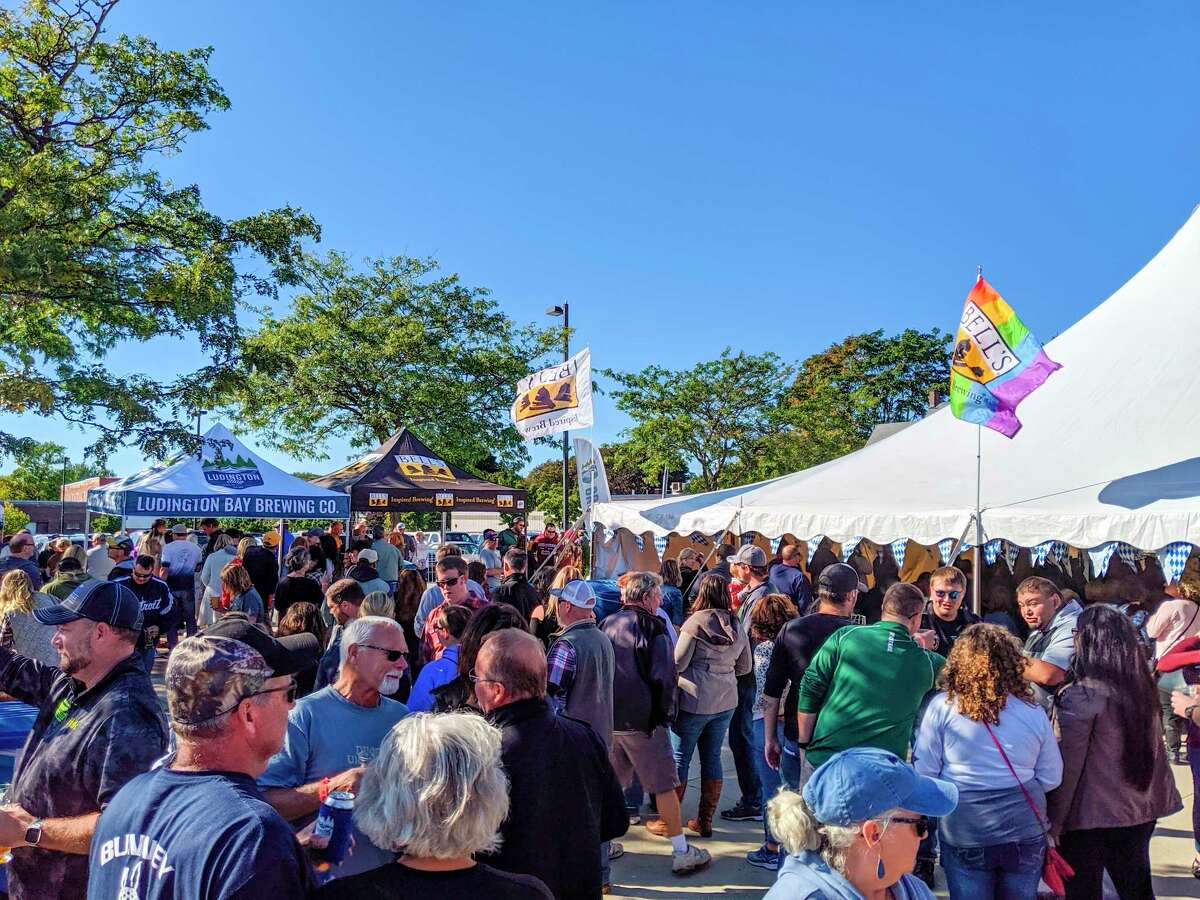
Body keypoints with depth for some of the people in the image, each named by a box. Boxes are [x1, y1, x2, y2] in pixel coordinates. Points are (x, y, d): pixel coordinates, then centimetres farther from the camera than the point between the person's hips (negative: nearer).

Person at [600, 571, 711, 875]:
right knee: (664, 785, 4)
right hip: (642, 719, -6)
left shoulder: (607, 624, 8)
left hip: (608, 717, 6)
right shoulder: (653, 627, -10)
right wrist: (665, 713, -3)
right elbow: (663, 676, -15)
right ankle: (681, 852, 10)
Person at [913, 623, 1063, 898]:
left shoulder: (942, 706, -11)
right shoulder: (1033, 711, -4)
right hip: (1026, 833, 3)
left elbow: (923, 773, -8)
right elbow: (1051, 779, 4)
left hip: (963, 834, -2)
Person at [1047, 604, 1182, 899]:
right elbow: (1154, 750, 11)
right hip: (1141, 809, 6)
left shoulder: (1081, 694, -19)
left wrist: (1053, 822, -11)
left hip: (1092, 817, -6)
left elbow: (1067, 764, -17)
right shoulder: (1142, 687, -1)